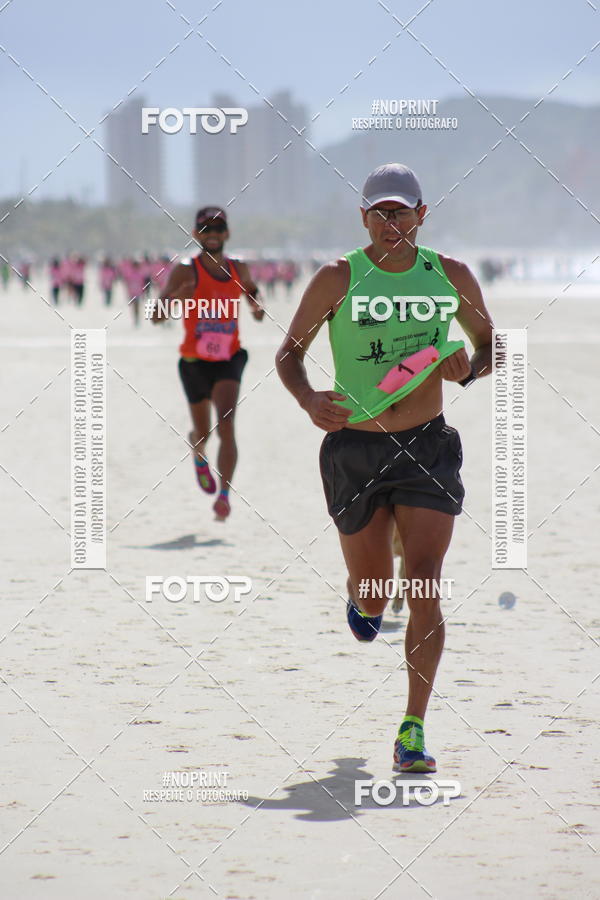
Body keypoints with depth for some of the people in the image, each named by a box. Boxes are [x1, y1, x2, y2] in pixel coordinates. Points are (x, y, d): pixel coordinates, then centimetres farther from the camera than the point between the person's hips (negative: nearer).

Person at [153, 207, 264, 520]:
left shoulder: (238, 269, 3)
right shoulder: (185, 271, -11)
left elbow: (251, 290, 28)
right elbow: (157, 316, -19)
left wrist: (256, 306, 4)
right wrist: (176, 297, -40)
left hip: (229, 359, 1)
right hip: (195, 362, -1)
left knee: (225, 423, -21)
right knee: (202, 433, 15)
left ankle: (225, 494, -25)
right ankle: (198, 455, 53)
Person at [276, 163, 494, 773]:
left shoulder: (450, 277, 2)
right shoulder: (337, 280, -5)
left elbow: (491, 346, 16)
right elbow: (289, 352, 3)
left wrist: (468, 369, -8)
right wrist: (309, 400, -18)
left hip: (427, 448, 0)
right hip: (354, 446, 0)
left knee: (423, 586, -12)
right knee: (373, 590, 10)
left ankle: (413, 732, -9)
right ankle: (363, 599, 51)